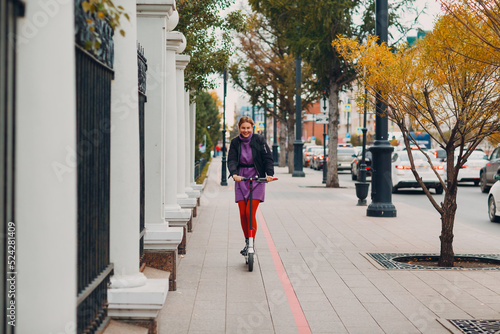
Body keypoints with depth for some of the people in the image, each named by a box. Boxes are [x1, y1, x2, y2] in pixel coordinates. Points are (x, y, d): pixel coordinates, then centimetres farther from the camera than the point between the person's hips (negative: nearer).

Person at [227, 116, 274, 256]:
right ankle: (247, 241, 19)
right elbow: (231, 160, -5)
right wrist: (234, 174, -24)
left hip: (257, 177, -3)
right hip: (241, 178, 3)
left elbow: (268, 158, -3)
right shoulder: (235, 142, 4)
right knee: (242, 213, 1)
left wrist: (269, 174, -18)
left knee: (250, 212, -13)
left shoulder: (259, 140, -3)